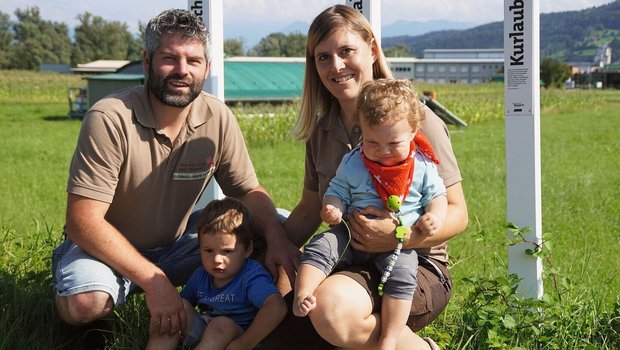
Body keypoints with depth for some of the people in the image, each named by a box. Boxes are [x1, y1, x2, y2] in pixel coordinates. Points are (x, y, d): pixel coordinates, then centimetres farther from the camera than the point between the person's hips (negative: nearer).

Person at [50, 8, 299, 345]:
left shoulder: (218, 118, -10)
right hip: (110, 249, -4)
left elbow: (248, 190, 0)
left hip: (176, 243, 5)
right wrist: (154, 281, -31)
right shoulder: (109, 119, -24)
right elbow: (84, 222, -26)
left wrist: (277, 236, -23)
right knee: (84, 303, -36)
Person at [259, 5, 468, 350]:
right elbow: (309, 209, 16)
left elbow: (457, 213, -9)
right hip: (346, 267, 6)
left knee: (332, 306, -37)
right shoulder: (322, 130, 9)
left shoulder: (415, 120, -8)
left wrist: (400, 236, -27)